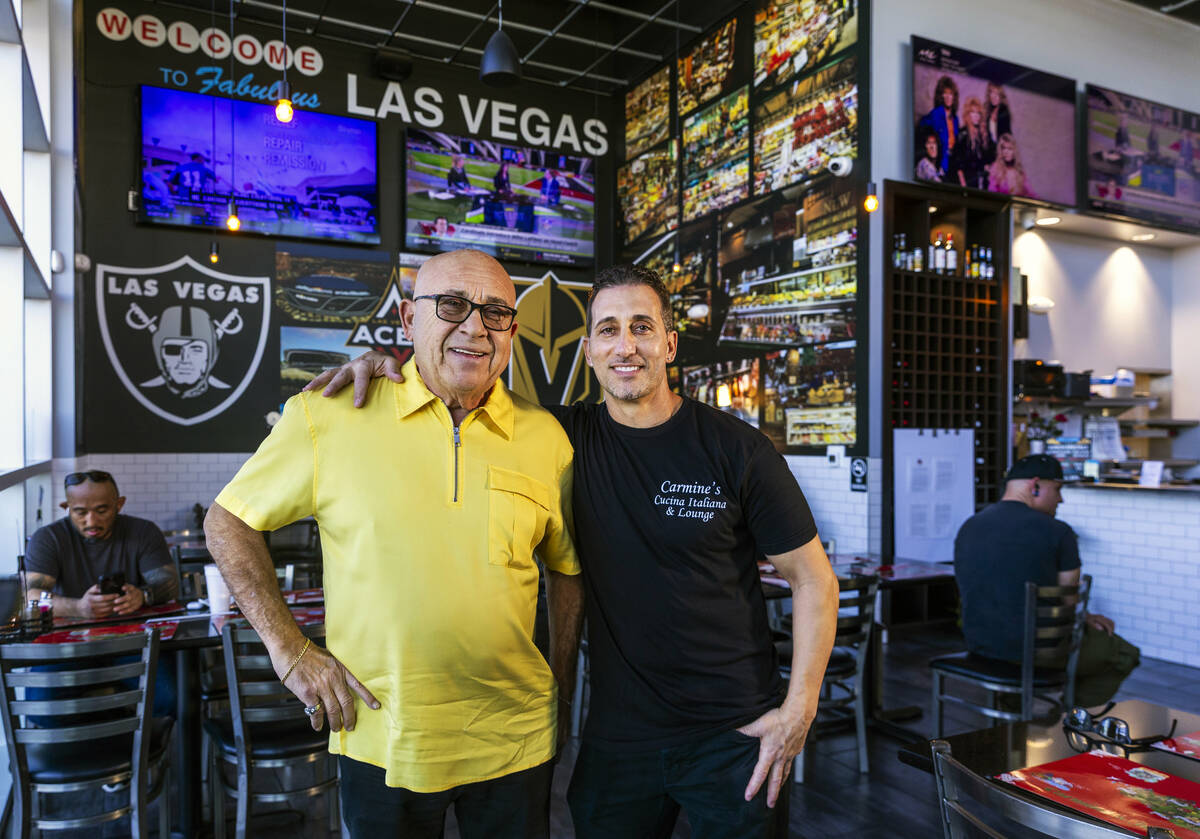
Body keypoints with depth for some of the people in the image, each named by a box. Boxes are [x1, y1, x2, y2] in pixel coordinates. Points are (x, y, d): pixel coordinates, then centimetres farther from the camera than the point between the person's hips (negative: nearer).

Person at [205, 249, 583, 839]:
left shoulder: (545, 438, -3)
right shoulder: (327, 417, -9)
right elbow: (228, 521, 1)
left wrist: (560, 692, 9)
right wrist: (288, 650, -5)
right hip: (380, 738, -1)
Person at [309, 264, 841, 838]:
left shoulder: (737, 450, -11)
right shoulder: (570, 438, -3)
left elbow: (813, 579, -4)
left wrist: (798, 711, -9)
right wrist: (385, 360, -12)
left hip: (734, 735, -2)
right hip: (617, 738, 3)